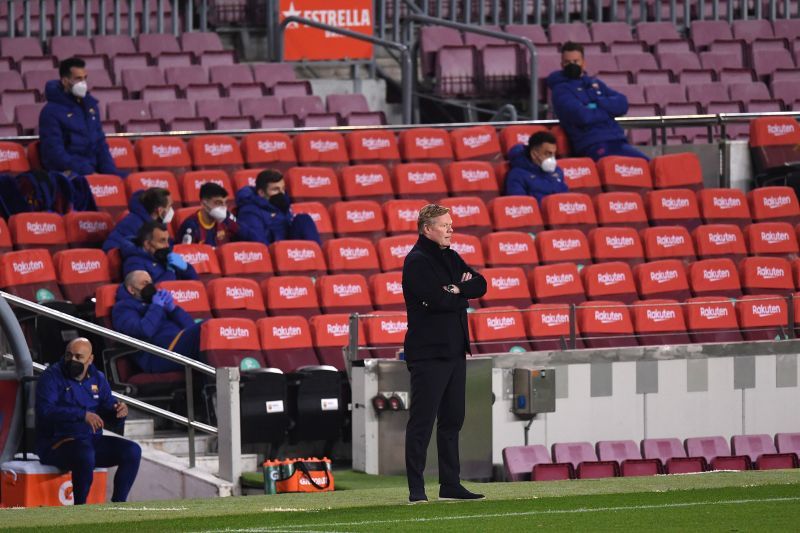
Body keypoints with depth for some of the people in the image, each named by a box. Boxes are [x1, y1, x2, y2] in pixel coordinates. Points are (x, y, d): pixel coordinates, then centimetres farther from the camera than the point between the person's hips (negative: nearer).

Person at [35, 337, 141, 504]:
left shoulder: (97, 378, 12)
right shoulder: (51, 377, -7)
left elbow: (108, 410, 14)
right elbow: (45, 410, -22)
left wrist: (120, 411, -13)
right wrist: (82, 415, -32)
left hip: (92, 440, 7)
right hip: (57, 443, -7)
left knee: (132, 451, -11)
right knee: (85, 455, -38)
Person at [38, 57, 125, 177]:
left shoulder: (90, 104, 17)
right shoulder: (51, 111, -5)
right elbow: (55, 153, -12)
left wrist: (110, 170, 5)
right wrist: (87, 172, -18)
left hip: (93, 169, 7)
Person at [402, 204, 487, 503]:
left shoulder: (450, 258, 16)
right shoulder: (417, 262, -11)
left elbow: (480, 285, 7)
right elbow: (437, 300, -22)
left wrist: (456, 289, -10)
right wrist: (461, 296, -4)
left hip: (454, 351, 9)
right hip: (428, 352, -9)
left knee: (452, 421, 12)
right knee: (422, 422, -7)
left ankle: (450, 486, 17)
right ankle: (416, 490, -7)